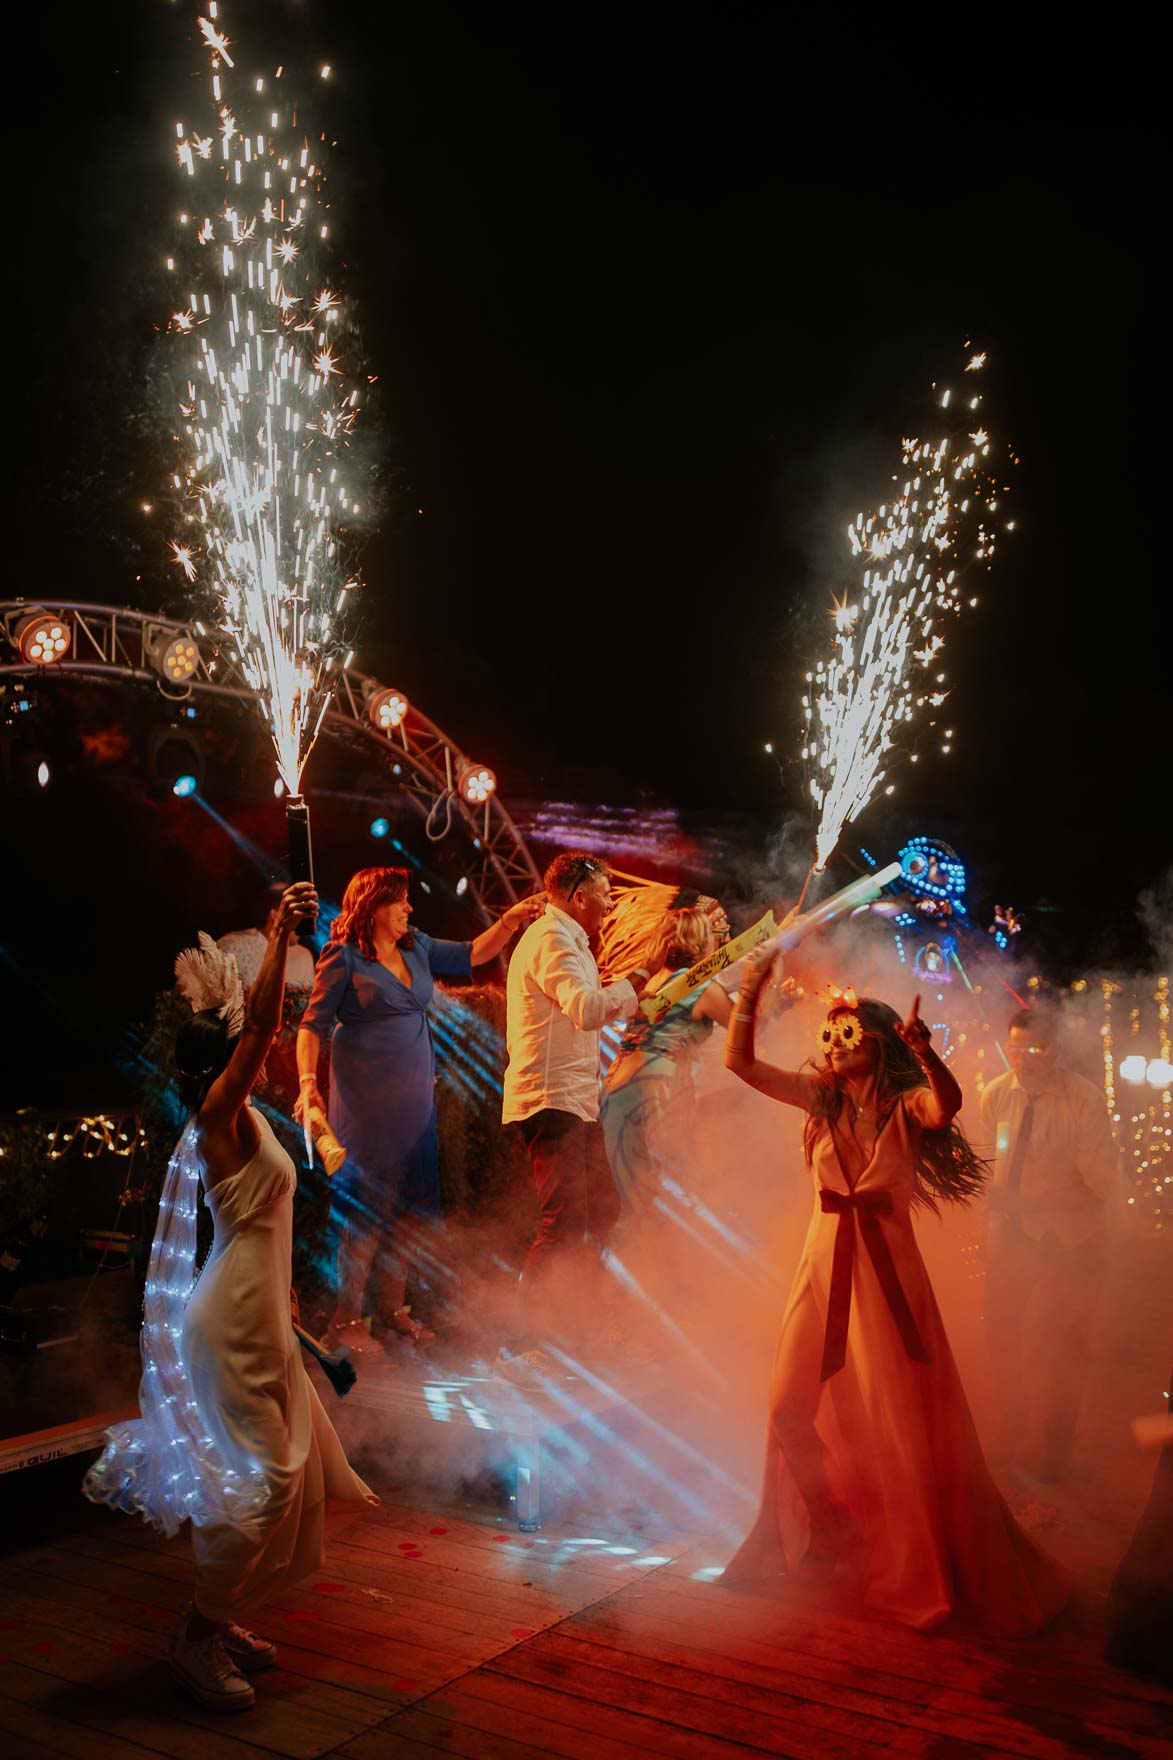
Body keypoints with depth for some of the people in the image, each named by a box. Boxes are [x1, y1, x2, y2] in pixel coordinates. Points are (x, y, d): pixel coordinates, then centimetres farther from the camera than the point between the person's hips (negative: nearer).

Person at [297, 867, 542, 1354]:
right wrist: (307, 1081, -20)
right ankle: (346, 1318, 10)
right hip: (365, 1096, -6)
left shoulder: (416, 947, 10)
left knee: (413, 1203, 9)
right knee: (366, 1204, -3)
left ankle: (392, 1305, 25)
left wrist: (510, 920, 4)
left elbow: (472, 954, 17)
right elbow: (313, 1024, -8)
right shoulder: (343, 956, -7)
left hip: (414, 1094, 7)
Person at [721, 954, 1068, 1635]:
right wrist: (752, 987, -10)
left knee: (910, 1422, 0)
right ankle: (827, 1534, 30)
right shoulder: (821, 1097, 5)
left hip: (888, 1268, -4)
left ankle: (937, 1566, 18)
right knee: (792, 1408, 7)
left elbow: (946, 1104, -30)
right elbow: (740, 1061, -1)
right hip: (824, 1265, 4)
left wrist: (925, 1055, -49)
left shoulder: (907, 1104, -6)